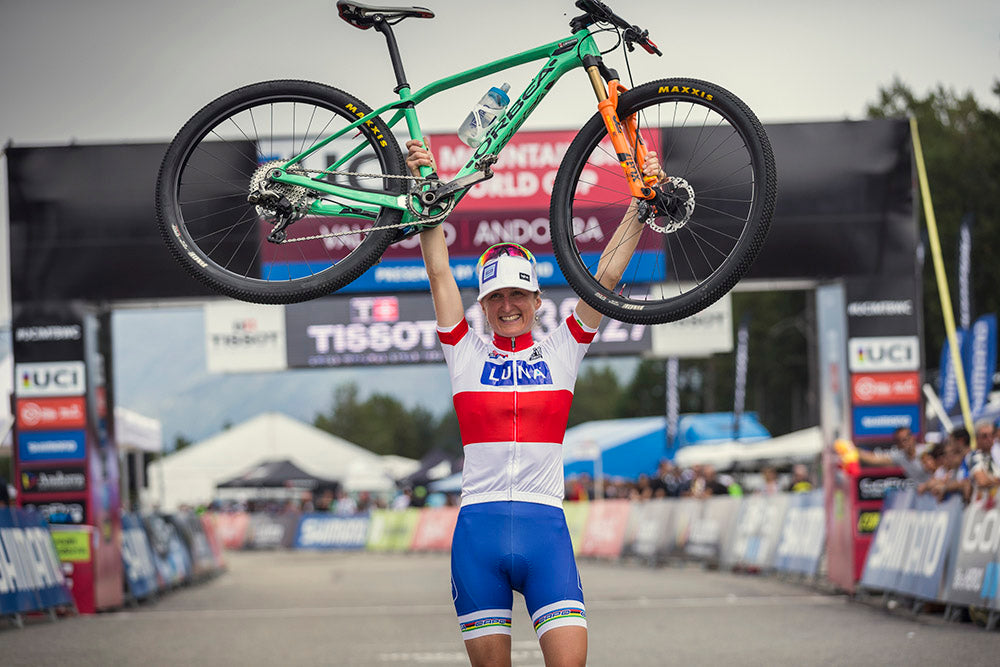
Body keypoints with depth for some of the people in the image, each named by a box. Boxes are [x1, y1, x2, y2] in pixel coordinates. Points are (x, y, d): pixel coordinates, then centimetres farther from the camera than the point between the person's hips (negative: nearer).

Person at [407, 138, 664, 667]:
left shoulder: (560, 352, 10)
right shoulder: (466, 354, 10)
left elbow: (606, 275, 6)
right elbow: (439, 271, 2)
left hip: (544, 528, 0)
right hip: (478, 528, 0)